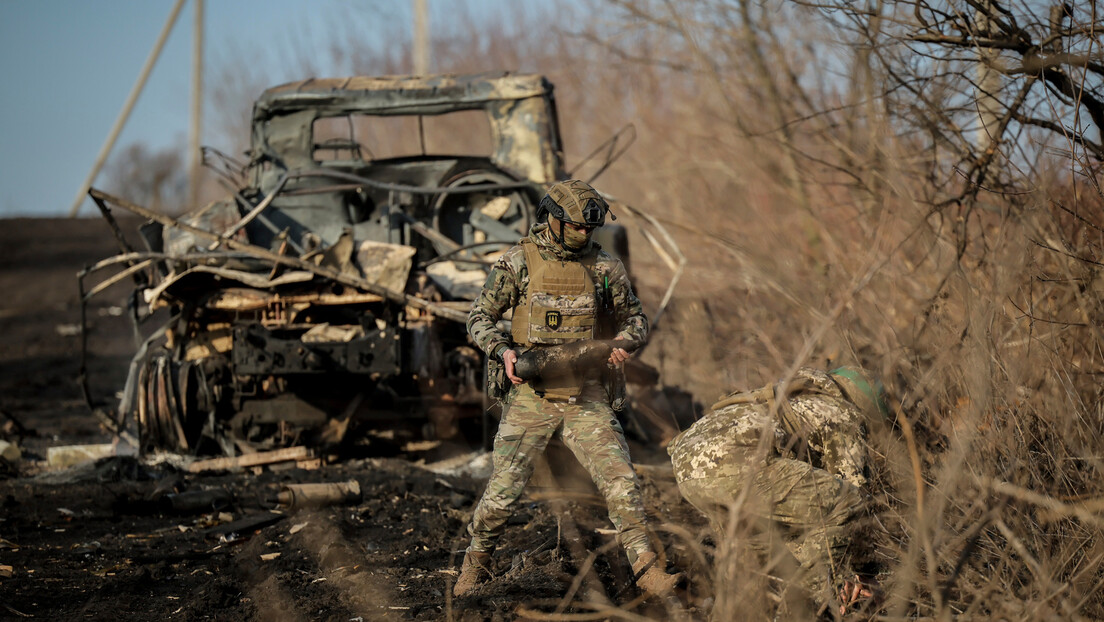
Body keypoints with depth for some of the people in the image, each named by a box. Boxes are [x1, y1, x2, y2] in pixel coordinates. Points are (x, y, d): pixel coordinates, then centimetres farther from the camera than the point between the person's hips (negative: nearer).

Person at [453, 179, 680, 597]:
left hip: (586, 398, 2)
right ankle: (476, 563, 24)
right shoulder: (518, 263, -3)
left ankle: (647, 570, -3)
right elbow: (479, 319, 0)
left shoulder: (604, 267, 4)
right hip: (531, 395, -1)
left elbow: (634, 317, 14)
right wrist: (504, 350, -19)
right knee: (502, 490, 1)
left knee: (620, 481, -9)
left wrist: (624, 342, -9)